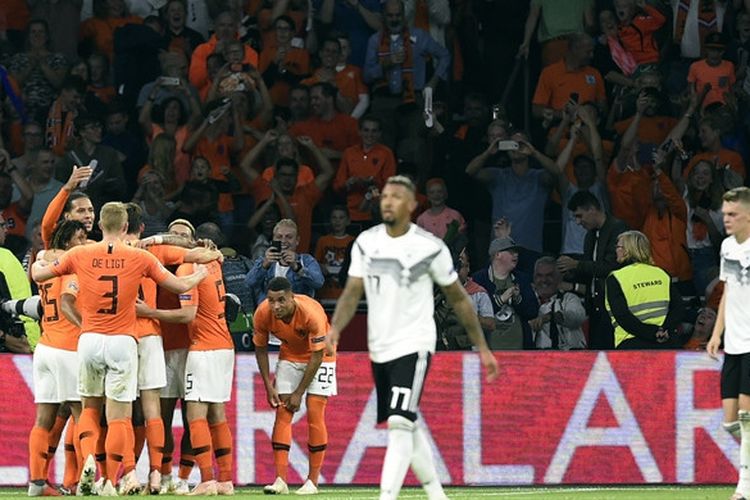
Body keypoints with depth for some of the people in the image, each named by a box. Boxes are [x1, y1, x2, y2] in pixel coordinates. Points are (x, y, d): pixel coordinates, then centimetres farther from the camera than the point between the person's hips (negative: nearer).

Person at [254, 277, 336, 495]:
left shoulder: (311, 313, -35)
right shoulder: (262, 314, -23)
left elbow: (317, 356, -25)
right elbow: (260, 349, -5)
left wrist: (299, 393, -22)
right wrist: (269, 386, -11)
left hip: (319, 358, -4)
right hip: (290, 357, 4)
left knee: (314, 415, -10)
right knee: (282, 414, -8)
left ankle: (312, 481, -5)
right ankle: (280, 480, -11)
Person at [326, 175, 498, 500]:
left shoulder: (430, 248, -9)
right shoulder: (366, 243, 3)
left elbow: (458, 299, 0)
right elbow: (353, 291, -1)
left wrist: (482, 348, 2)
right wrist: (335, 328, -20)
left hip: (413, 346, -5)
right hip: (379, 348, 5)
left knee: (400, 423, -18)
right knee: (408, 425, 13)